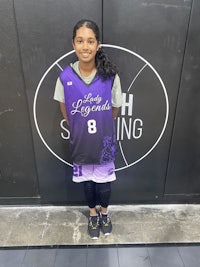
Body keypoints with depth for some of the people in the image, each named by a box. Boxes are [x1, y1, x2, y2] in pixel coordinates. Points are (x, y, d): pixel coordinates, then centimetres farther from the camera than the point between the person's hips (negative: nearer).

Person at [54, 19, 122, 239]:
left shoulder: (110, 76, -15)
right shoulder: (65, 77, -13)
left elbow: (115, 108, 0)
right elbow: (64, 109, 2)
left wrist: (100, 126, 6)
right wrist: (79, 128, 6)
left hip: (104, 142, 0)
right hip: (80, 143, 1)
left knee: (104, 182, 18)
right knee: (87, 181, 20)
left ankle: (104, 213, 48)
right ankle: (93, 214, 48)